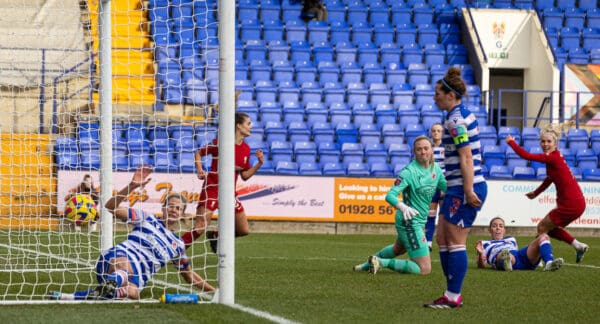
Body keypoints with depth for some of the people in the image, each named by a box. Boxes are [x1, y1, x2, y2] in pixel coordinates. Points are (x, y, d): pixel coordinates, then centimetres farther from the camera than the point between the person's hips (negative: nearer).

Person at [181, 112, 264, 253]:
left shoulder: (246, 149, 7)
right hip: (212, 189, -7)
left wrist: (259, 164, -1)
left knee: (244, 230, 8)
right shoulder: (221, 142, -11)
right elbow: (199, 153, 0)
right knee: (199, 229, -18)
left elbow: (245, 175, 12)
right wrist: (200, 170, -15)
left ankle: (214, 236, 30)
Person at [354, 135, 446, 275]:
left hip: (420, 220, 9)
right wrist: (402, 207, -49)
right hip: (410, 221, -9)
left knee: (398, 249, 37)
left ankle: (370, 263, 57)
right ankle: (382, 263, -4)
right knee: (424, 269, -11)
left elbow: (447, 188, 12)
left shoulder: (435, 169, 0)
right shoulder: (409, 172, -22)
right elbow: (390, 195, -29)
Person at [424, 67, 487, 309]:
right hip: (459, 188, 10)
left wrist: (468, 191, -23)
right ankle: (452, 294, 15)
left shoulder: (455, 120, -14)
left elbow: (466, 156, -20)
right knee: (442, 238, 12)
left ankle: (453, 297, -2)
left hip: (463, 189, -10)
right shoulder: (464, 114, 16)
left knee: (455, 242, -6)